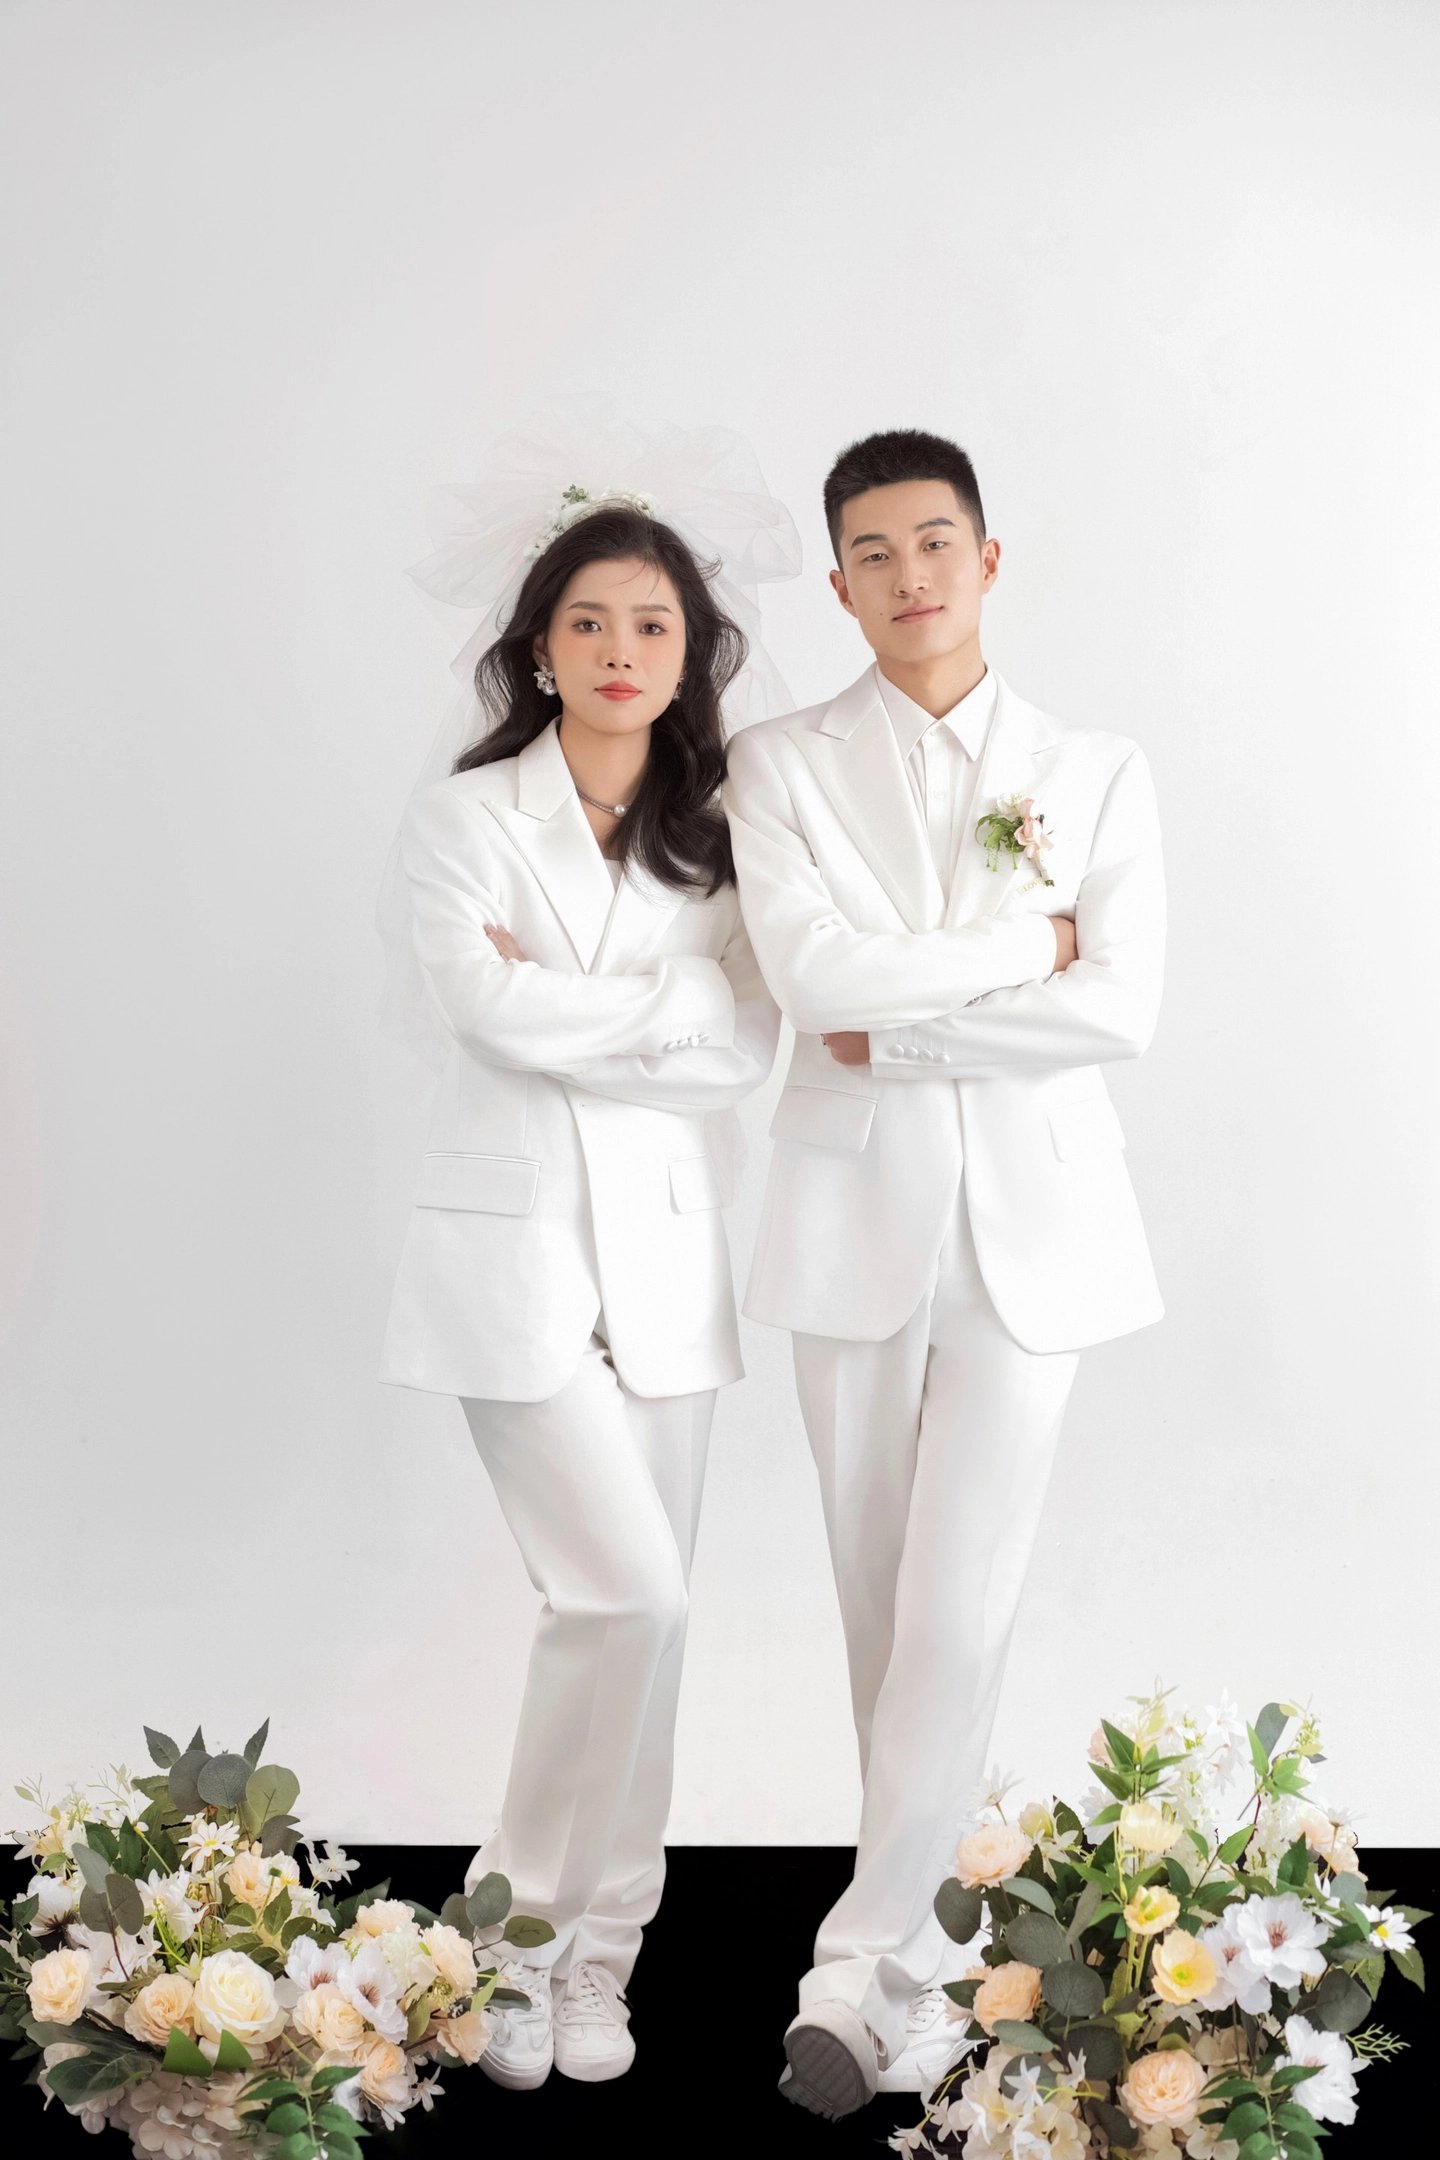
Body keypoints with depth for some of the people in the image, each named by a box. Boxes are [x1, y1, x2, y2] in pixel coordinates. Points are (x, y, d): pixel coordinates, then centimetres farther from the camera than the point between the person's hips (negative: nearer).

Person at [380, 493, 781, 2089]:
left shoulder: (712, 837, 10)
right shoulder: (462, 818, 1)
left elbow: (748, 1043, -3)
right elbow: (484, 1006, -15)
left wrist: (569, 1002, -10)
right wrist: (666, 1010, -10)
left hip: (664, 1251, 4)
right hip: (517, 1242, -4)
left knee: (634, 1608, 6)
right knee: (630, 1593, -13)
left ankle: (596, 1952, 20)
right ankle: (524, 1917, 9)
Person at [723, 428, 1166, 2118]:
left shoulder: (1096, 772, 6)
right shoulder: (781, 767, 3)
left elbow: (1123, 1009, -8)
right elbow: (807, 969, -14)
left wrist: (891, 1032, -11)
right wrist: (1025, 943, -10)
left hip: (1030, 1229, 0)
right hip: (858, 1218, 1)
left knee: (960, 1609, -7)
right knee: (879, 1601, 8)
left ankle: (858, 1959, 3)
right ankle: (918, 1946, 22)